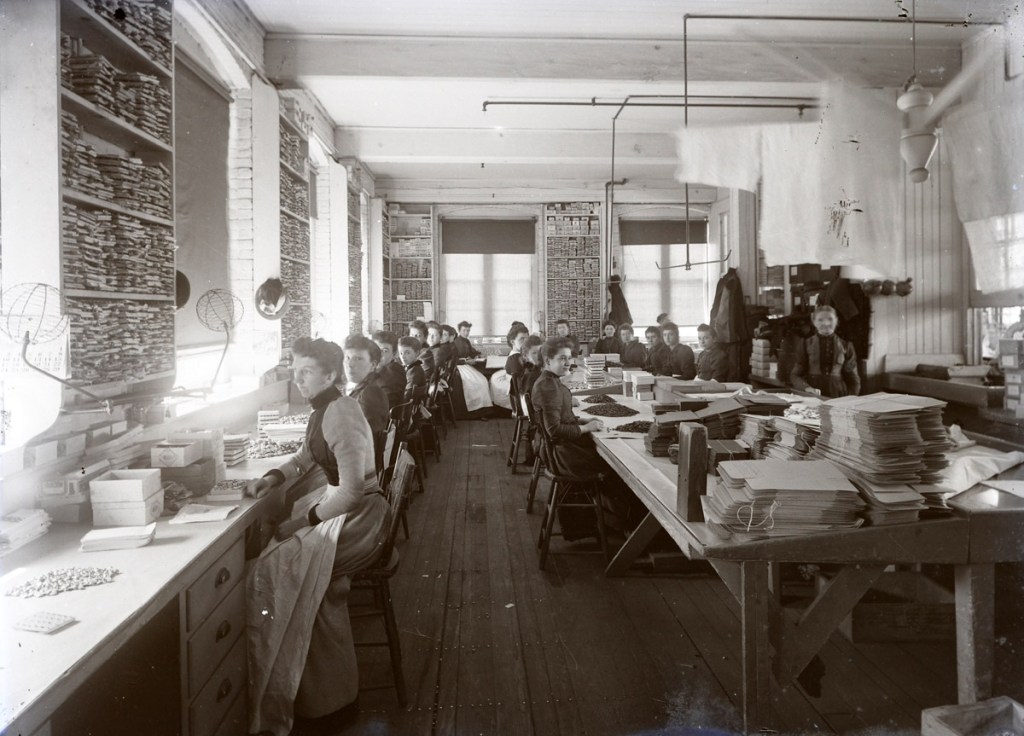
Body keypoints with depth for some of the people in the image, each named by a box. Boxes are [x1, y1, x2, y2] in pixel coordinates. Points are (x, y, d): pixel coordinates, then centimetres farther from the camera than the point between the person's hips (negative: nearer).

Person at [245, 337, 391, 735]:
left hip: (358, 516, -9)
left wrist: (305, 520, -17)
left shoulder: (340, 415, -22)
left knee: (271, 574, -11)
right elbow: (305, 456, 22)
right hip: (341, 506, 9)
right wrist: (272, 478, 5)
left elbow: (351, 490, -26)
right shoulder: (324, 410, 8)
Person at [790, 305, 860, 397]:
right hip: (811, 397, -2)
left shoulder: (846, 346, 11)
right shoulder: (805, 344, 7)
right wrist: (807, 388, -17)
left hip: (838, 397, 2)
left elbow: (852, 378, 13)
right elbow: (795, 375, 3)